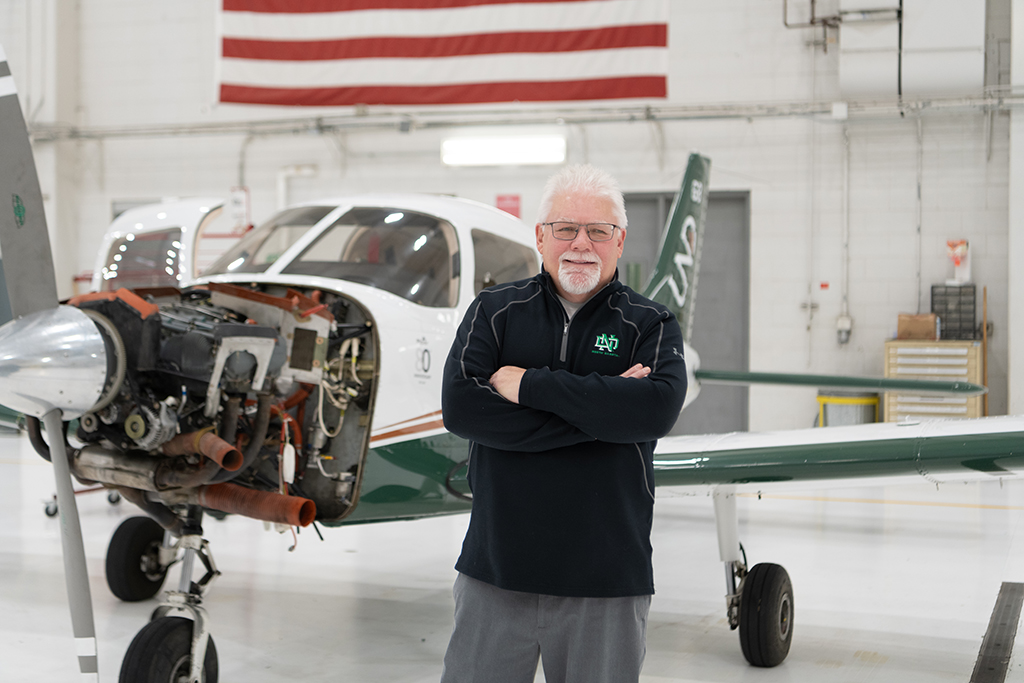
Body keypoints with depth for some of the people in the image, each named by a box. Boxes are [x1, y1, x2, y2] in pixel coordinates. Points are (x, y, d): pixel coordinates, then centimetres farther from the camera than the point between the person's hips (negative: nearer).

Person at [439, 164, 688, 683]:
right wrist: (596, 411, -15)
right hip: (494, 576, 1)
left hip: (607, 585, 0)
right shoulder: (495, 311, 6)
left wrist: (529, 384, -16)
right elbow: (459, 407, -11)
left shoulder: (651, 325, 4)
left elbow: (658, 408, -17)